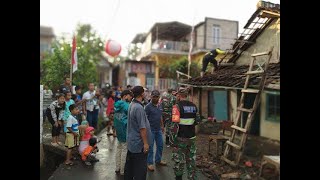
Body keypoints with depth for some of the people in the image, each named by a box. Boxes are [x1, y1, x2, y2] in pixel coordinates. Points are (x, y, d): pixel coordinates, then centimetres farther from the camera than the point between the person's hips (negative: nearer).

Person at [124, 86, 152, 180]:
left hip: (131, 141, 9)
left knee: (129, 166, 19)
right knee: (140, 169, 1)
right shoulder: (139, 107, -23)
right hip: (139, 144, -9)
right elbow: (142, 128, -23)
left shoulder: (131, 104, 5)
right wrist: (146, 143, -16)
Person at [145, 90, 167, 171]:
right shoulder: (148, 106, -14)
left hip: (158, 129, 7)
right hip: (151, 130, -7)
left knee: (160, 145, 15)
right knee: (150, 147, 4)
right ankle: (150, 163, 18)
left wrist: (162, 126, 17)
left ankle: (158, 160, 32)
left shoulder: (159, 106, 7)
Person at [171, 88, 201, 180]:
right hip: (191, 137, 5)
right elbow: (197, 120, 12)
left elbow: (175, 122, -21)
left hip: (181, 137, -5)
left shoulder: (178, 106, -14)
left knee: (179, 159, 11)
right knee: (191, 159, 16)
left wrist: (174, 134, -12)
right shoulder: (193, 105, 5)